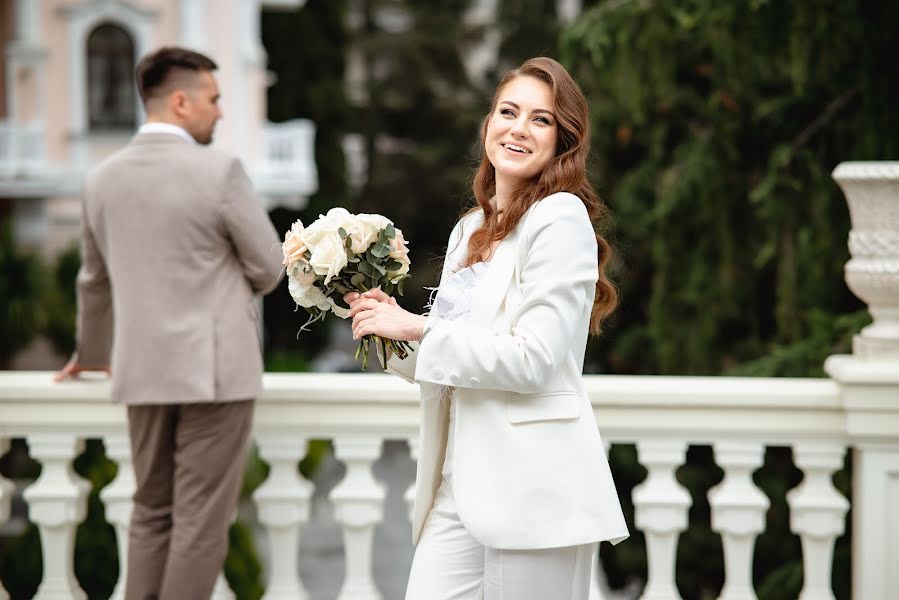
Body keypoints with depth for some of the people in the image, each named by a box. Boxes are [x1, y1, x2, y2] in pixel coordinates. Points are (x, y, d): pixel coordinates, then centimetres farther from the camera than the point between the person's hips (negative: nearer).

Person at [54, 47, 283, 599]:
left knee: (152, 512, 15)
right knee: (201, 519, 0)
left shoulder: (103, 178, 5)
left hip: (143, 369, 6)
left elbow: (96, 278, 18)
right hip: (214, 367, -6)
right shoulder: (219, 171, -13)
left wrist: (92, 352, 34)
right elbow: (268, 267, -5)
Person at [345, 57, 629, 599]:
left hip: (532, 488, -7)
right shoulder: (471, 229, 17)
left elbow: (531, 360, -16)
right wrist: (389, 332, 5)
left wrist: (418, 328, -10)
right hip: (459, 485, 7)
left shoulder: (561, 218, -8)